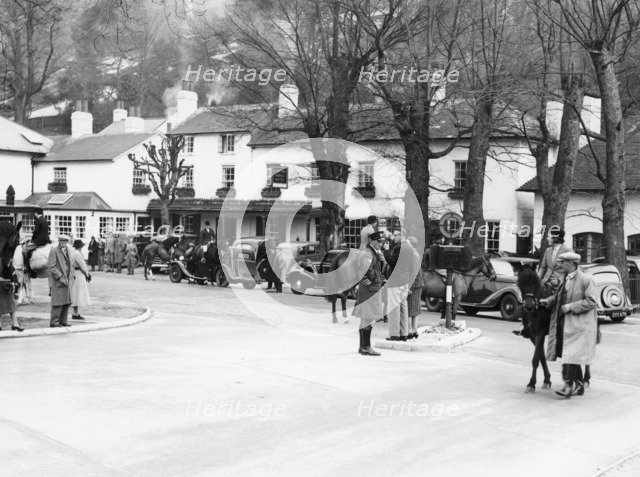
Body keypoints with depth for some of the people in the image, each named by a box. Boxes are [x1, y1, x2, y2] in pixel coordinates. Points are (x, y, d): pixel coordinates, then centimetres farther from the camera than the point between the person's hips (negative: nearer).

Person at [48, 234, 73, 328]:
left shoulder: (67, 250, 15)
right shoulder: (54, 251, -8)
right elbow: (52, 267, -14)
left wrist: (70, 277, 12)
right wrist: (60, 277, -20)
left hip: (66, 280, 7)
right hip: (57, 281, -7)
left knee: (66, 302, 6)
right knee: (58, 302, -9)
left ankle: (63, 321, 13)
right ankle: (54, 322, -4)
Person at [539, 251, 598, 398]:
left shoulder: (586, 279, -11)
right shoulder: (566, 280, 13)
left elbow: (592, 301, -15)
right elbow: (559, 296, 21)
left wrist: (571, 306, -20)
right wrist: (548, 301, 3)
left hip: (579, 324, -8)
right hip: (564, 323, 8)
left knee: (571, 354, -12)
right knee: (568, 354, 13)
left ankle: (569, 385, -11)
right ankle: (579, 385, 23)